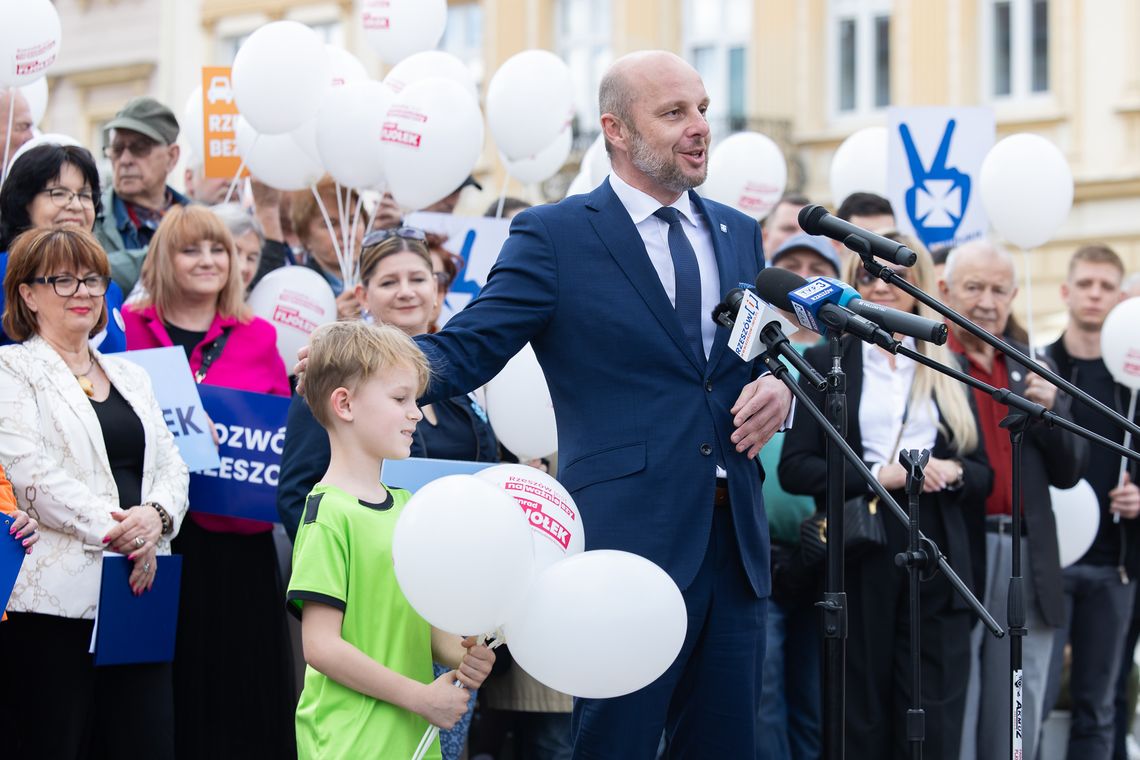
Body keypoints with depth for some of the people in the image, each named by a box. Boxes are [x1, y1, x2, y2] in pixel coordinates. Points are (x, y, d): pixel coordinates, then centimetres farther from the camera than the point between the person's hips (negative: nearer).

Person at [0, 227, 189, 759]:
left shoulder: (130, 376, 22)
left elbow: (170, 467, 15)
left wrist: (155, 515, -8)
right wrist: (113, 530, -14)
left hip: (137, 591, 6)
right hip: (56, 593, -6)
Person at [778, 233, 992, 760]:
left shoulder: (947, 371, 14)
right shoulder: (826, 362, 6)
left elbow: (983, 474, 15)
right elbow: (794, 467, -3)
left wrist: (953, 473, -8)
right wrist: (878, 475, -14)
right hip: (859, 560, -2)